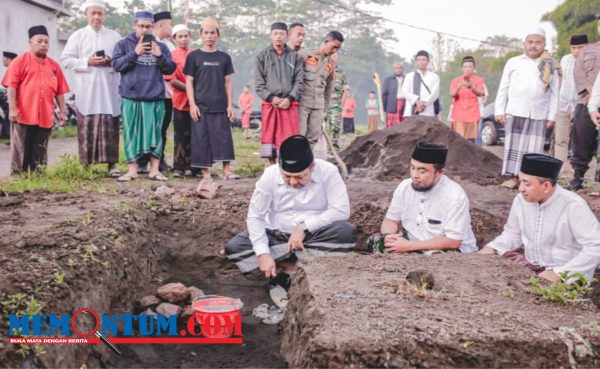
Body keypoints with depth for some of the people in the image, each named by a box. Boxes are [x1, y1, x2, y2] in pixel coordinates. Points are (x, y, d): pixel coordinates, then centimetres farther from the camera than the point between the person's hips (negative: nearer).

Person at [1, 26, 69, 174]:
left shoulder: (54, 65, 13)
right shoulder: (20, 61, 0)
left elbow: (60, 91, 14)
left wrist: (62, 111, 11)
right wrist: (12, 108, -12)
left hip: (45, 117, 4)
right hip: (23, 115, -4)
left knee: (39, 154, 9)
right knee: (20, 151, 1)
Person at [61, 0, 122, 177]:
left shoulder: (115, 36, 12)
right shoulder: (77, 35, 8)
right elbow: (66, 60, 2)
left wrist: (112, 62, -8)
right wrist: (87, 62, -11)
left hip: (109, 89, 1)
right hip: (86, 90, -1)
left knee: (110, 126, -2)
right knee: (87, 127, -1)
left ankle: (112, 163, 0)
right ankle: (86, 165, 3)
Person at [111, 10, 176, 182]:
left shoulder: (160, 46, 12)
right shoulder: (124, 44, 7)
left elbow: (170, 69, 8)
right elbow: (116, 65, -3)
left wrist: (160, 56, -9)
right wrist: (135, 53, -14)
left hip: (155, 98, 1)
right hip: (130, 97, -1)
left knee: (155, 133, 2)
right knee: (131, 133, 0)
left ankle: (155, 169, 8)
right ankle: (132, 169, 6)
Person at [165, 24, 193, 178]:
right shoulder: (172, 56, 0)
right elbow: (171, 80, -6)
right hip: (180, 100, -3)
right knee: (181, 135, 0)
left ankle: (191, 166, 12)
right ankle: (179, 167, 6)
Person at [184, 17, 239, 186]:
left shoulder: (224, 57, 9)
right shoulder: (194, 56, 3)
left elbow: (228, 82, 10)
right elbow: (189, 81, 2)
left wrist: (230, 104, 3)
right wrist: (192, 104, -7)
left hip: (220, 106, 1)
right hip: (200, 106, -1)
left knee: (224, 137, -1)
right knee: (201, 138, -1)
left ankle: (227, 170, 5)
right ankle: (206, 173, 6)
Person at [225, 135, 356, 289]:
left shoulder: (328, 172, -17)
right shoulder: (270, 174, -13)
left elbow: (342, 210, -22)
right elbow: (255, 216, -12)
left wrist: (304, 227, -28)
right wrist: (263, 253, -25)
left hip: (315, 235, -1)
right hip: (277, 235, 2)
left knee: (347, 232, -32)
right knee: (234, 247, -20)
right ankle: (292, 267, -21)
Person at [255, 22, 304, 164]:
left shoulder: (295, 56, 10)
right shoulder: (262, 56, 9)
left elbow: (299, 81, 4)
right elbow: (258, 83, 2)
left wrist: (289, 98, -9)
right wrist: (271, 98, -9)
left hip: (289, 104, 0)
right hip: (269, 104, 0)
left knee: (289, 138, -4)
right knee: (269, 136, 2)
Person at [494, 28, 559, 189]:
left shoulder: (550, 67, 10)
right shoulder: (513, 62, 6)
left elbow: (554, 94, 9)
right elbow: (503, 88, 6)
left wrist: (551, 115, 3)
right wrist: (499, 110, 0)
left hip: (539, 115, 1)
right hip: (515, 112, -1)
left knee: (533, 149, 0)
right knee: (514, 146, 0)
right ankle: (514, 178, 4)